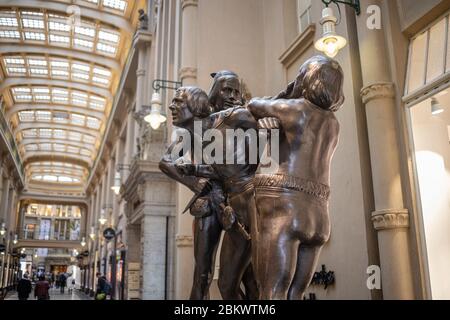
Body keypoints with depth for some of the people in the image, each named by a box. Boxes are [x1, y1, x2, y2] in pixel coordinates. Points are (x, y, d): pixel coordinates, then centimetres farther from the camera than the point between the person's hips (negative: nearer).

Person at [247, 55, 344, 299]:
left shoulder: (293, 107, -2)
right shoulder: (333, 124, 18)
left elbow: (254, 106, 15)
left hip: (282, 210, -7)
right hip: (316, 216, 7)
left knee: (273, 296, -9)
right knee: (294, 297, 8)